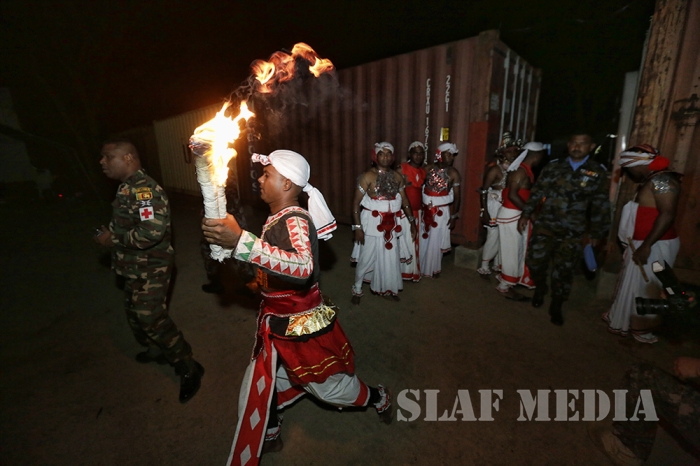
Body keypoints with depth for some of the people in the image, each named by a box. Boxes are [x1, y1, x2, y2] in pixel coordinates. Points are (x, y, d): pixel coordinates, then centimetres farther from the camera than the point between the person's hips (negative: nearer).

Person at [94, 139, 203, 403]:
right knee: (136, 313, 24)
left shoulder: (143, 188, -23)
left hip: (150, 269, -11)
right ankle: (157, 350, 47)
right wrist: (110, 234, 5)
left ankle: (189, 369, 8)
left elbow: (152, 231, -34)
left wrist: (113, 239, -22)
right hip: (136, 268, 11)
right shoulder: (128, 187, 10)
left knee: (152, 319, -6)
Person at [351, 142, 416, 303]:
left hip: (391, 224, 5)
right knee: (366, 258, 4)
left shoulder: (397, 177, 4)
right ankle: (357, 290, 25)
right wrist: (357, 227, -17)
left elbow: (405, 200, 12)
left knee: (391, 258, 15)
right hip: (372, 223, -5)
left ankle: (388, 289, 36)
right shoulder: (367, 176, -12)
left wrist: (412, 221, 10)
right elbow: (356, 203, -13)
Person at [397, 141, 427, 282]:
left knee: (415, 242, 14)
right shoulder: (402, 169, -12)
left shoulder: (423, 171, 9)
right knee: (405, 242, 2)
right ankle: (405, 271, 19)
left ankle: (414, 270, 30)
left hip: (417, 211, 6)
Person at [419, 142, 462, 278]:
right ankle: (421, 266, 30)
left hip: (442, 211, -2)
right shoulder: (428, 169, -1)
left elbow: (457, 196, -3)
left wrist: (454, 216, -6)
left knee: (436, 241, 7)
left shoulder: (453, 173, -5)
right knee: (423, 239, 11)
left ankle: (434, 268, 27)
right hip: (426, 210, 2)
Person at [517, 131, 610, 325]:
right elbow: (537, 192, 5)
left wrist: (596, 232, 1)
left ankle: (556, 307, 25)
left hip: (573, 233, 0)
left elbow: (600, 205, 3)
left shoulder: (598, 172, 3)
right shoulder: (553, 167, 5)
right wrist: (526, 214, -1)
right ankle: (540, 287, 32)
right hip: (545, 225, 1)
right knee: (535, 260, -1)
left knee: (564, 271, 6)